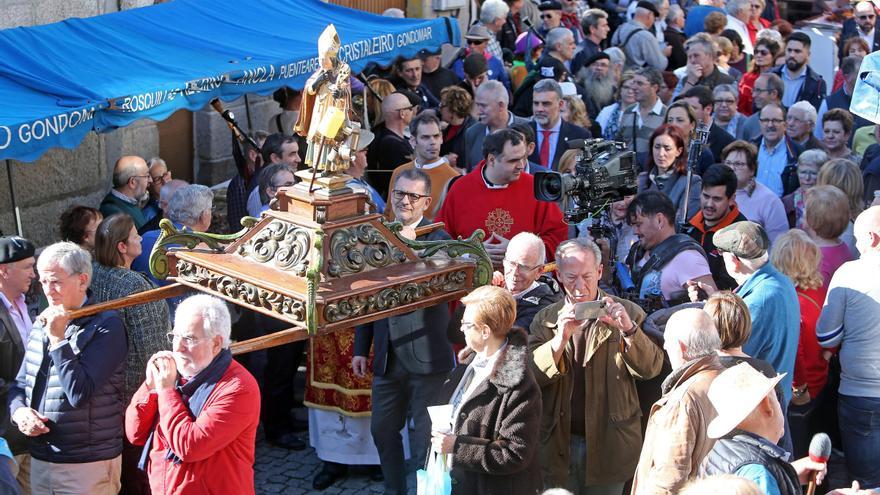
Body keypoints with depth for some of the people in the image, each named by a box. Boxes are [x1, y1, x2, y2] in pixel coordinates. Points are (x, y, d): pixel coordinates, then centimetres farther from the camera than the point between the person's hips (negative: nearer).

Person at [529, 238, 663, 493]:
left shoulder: (627, 313, -1)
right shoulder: (545, 319, 3)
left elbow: (651, 368, -10)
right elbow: (531, 375, -8)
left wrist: (629, 330, -25)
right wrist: (561, 338, -22)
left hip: (608, 444, -1)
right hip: (558, 444, 1)